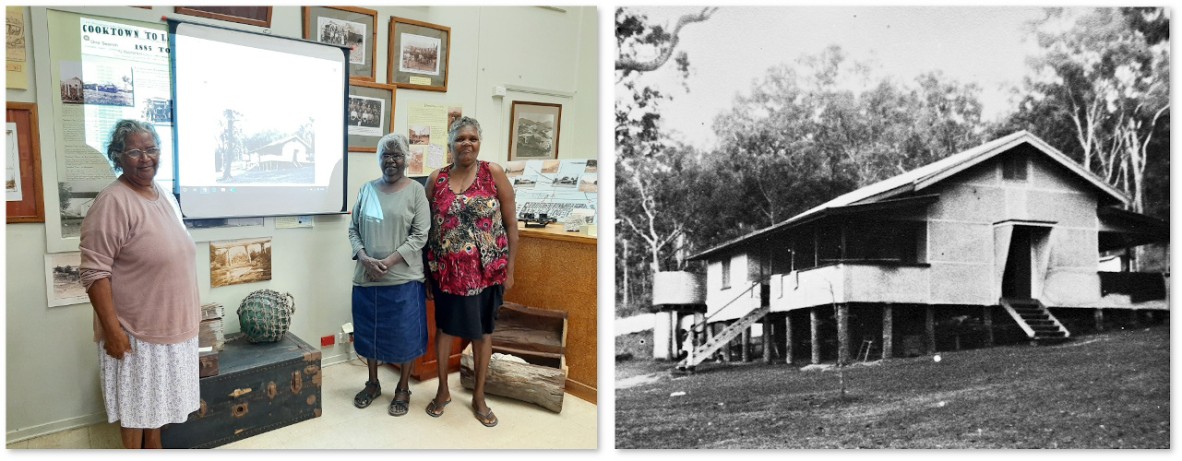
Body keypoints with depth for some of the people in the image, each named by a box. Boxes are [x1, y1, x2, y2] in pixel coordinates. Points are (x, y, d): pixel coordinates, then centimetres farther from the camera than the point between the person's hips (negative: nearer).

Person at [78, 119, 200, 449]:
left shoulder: (166, 196, 7)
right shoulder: (113, 202, -18)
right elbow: (94, 272, -21)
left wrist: (190, 313, 18)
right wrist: (112, 328, -23)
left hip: (171, 323, 7)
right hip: (135, 328, -7)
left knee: (158, 397, 20)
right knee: (135, 402, 9)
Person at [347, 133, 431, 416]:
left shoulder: (416, 191, -5)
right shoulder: (367, 189, 7)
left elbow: (420, 236, -10)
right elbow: (353, 229, 8)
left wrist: (389, 261, -17)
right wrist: (364, 258, -10)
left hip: (403, 278, -4)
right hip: (367, 277, 4)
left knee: (405, 334, 5)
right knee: (370, 332, 14)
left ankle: (403, 388, 22)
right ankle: (373, 384, 32)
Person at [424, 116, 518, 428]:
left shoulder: (494, 173, -6)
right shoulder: (436, 179, 0)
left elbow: (511, 224, -4)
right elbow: (426, 225, 7)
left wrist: (509, 268, -5)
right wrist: (426, 268, 5)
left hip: (486, 270, -1)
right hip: (446, 270, 2)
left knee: (482, 331, 11)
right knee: (444, 327, 13)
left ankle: (479, 397, 27)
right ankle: (443, 390, 33)